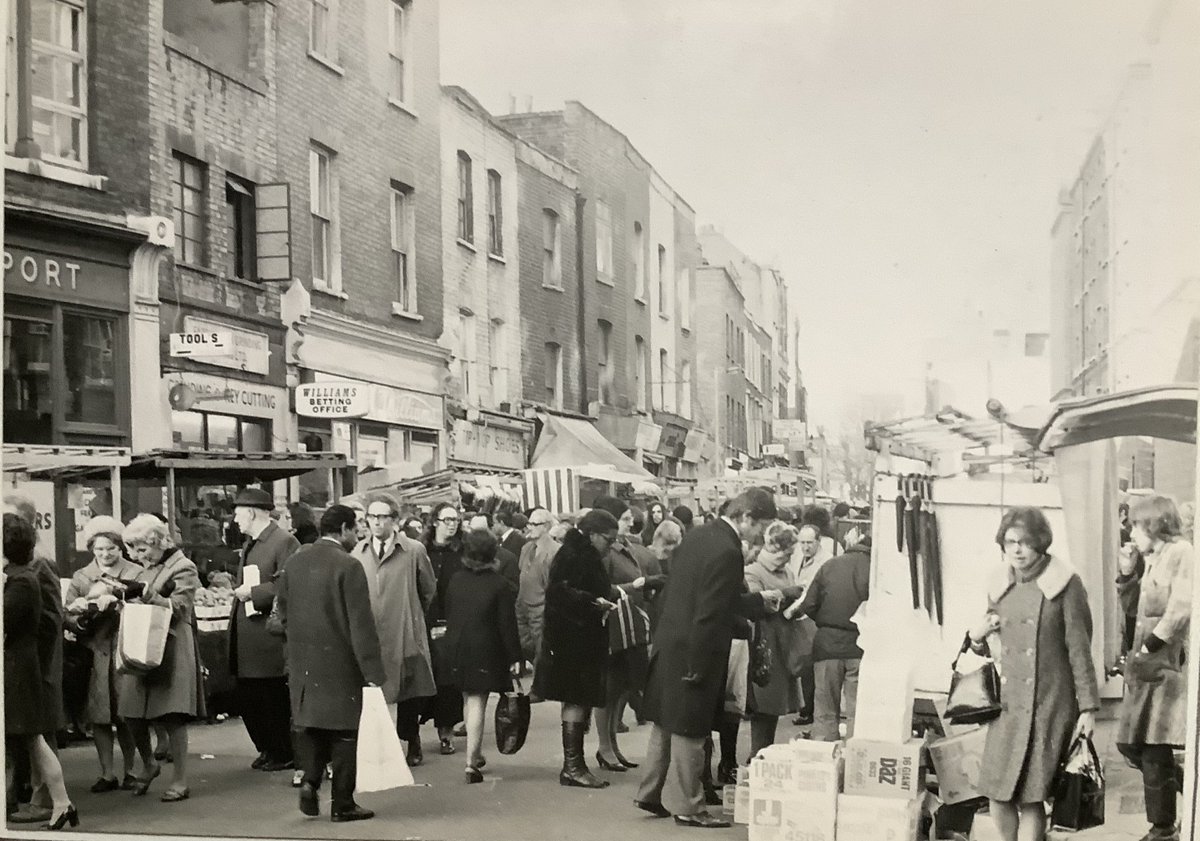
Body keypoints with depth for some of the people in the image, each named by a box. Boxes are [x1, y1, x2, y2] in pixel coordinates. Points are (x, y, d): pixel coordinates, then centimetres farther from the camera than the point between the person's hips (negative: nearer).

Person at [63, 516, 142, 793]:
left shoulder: (136, 574, 2)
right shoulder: (80, 578, 11)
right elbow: (67, 617, 5)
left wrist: (115, 605, -19)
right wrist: (82, 618, -15)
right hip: (95, 654, 2)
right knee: (98, 716, 3)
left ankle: (129, 771, 14)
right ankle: (107, 774, 12)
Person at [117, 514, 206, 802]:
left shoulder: (183, 568, -5)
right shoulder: (147, 569, 17)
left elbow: (179, 607, -13)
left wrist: (147, 594, -23)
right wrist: (128, 597, 5)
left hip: (171, 650, -7)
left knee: (172, 717, -5)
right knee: (131, 712, 6)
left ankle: (180, 781, 4)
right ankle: (149, 764, 30)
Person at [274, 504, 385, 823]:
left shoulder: (295, 560, 4)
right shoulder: (348, 566, -16)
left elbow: (281, 608, 14)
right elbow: (361, 626, -17)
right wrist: (373, 672, -13)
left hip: (302, 663, 6)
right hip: (339, 662, -5)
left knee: (310, 724, 18)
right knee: (344, 731, 5)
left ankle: (310, 780, 0)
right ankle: (342, 804, 11)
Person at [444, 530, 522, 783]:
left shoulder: (455, 582, 3)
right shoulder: (500, 585, -11)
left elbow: (448, 617, 9)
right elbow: (507, 625, -11)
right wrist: (514, 657, -6)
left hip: (457, 648, 4)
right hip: (486, 649, -4)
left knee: (469, 699, 19)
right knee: (477, 702, -3)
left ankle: (476, 753, 31)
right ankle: (471, 763, -8)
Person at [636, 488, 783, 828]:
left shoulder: (696, 535, 5)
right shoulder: (727, 552, -23)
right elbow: (708, 616, -23)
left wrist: (758, 600, 21)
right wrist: (698, 668, -18)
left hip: (667, 644, 9)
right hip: (691, 654, -9)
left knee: (664, 724, 19)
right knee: (688, 732, 4)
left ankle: (649, 794, 29)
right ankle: (690, 808, 16)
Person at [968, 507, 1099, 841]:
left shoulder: (1066, 585, -5)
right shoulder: (1000, 588, 11)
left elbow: (1079, 648, -4)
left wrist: (1088, 707, -7)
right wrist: (977, 637, 0)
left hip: (1049, 705, -5)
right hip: (1007, 703, 5)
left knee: (1031, 798, -5)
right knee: (998, 797, 1)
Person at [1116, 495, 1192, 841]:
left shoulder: (1181, 553, -10)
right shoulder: (1154, 559, 17)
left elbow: (1180, 610, -19)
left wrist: (1149, 646, -14)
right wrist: (1127, 573, 11)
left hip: (1168, 666, -9)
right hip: (1147, 667, 9)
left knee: (1154, 751, -4)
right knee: (1130, 744, 10)